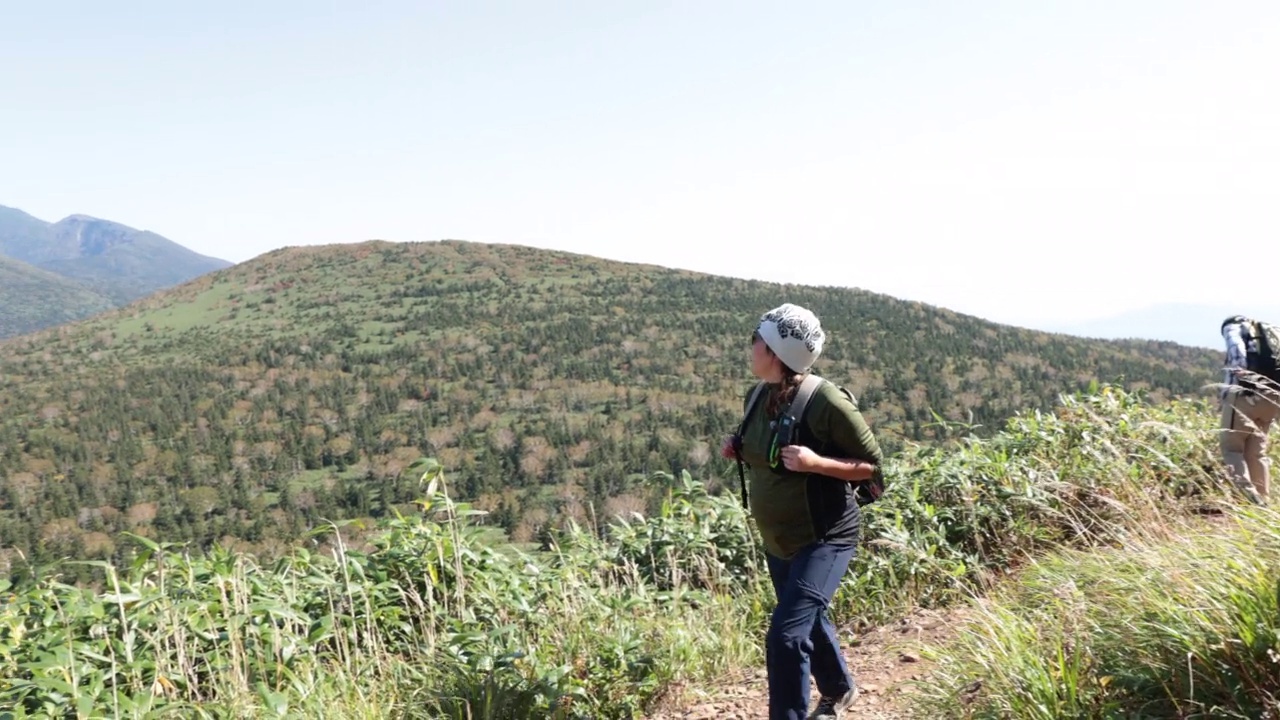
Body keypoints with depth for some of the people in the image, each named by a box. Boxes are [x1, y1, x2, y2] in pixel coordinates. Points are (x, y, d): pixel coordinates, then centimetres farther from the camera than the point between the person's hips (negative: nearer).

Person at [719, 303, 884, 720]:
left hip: (824, 539, -8)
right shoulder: (760, 398, -2)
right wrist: (738, 450, -6)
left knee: (786, 635, -16)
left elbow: (873, 465, -15)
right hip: (777, 541, 8)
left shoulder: (826, 401, -23)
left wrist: (815, 463, -30)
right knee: (808, 622, 25)